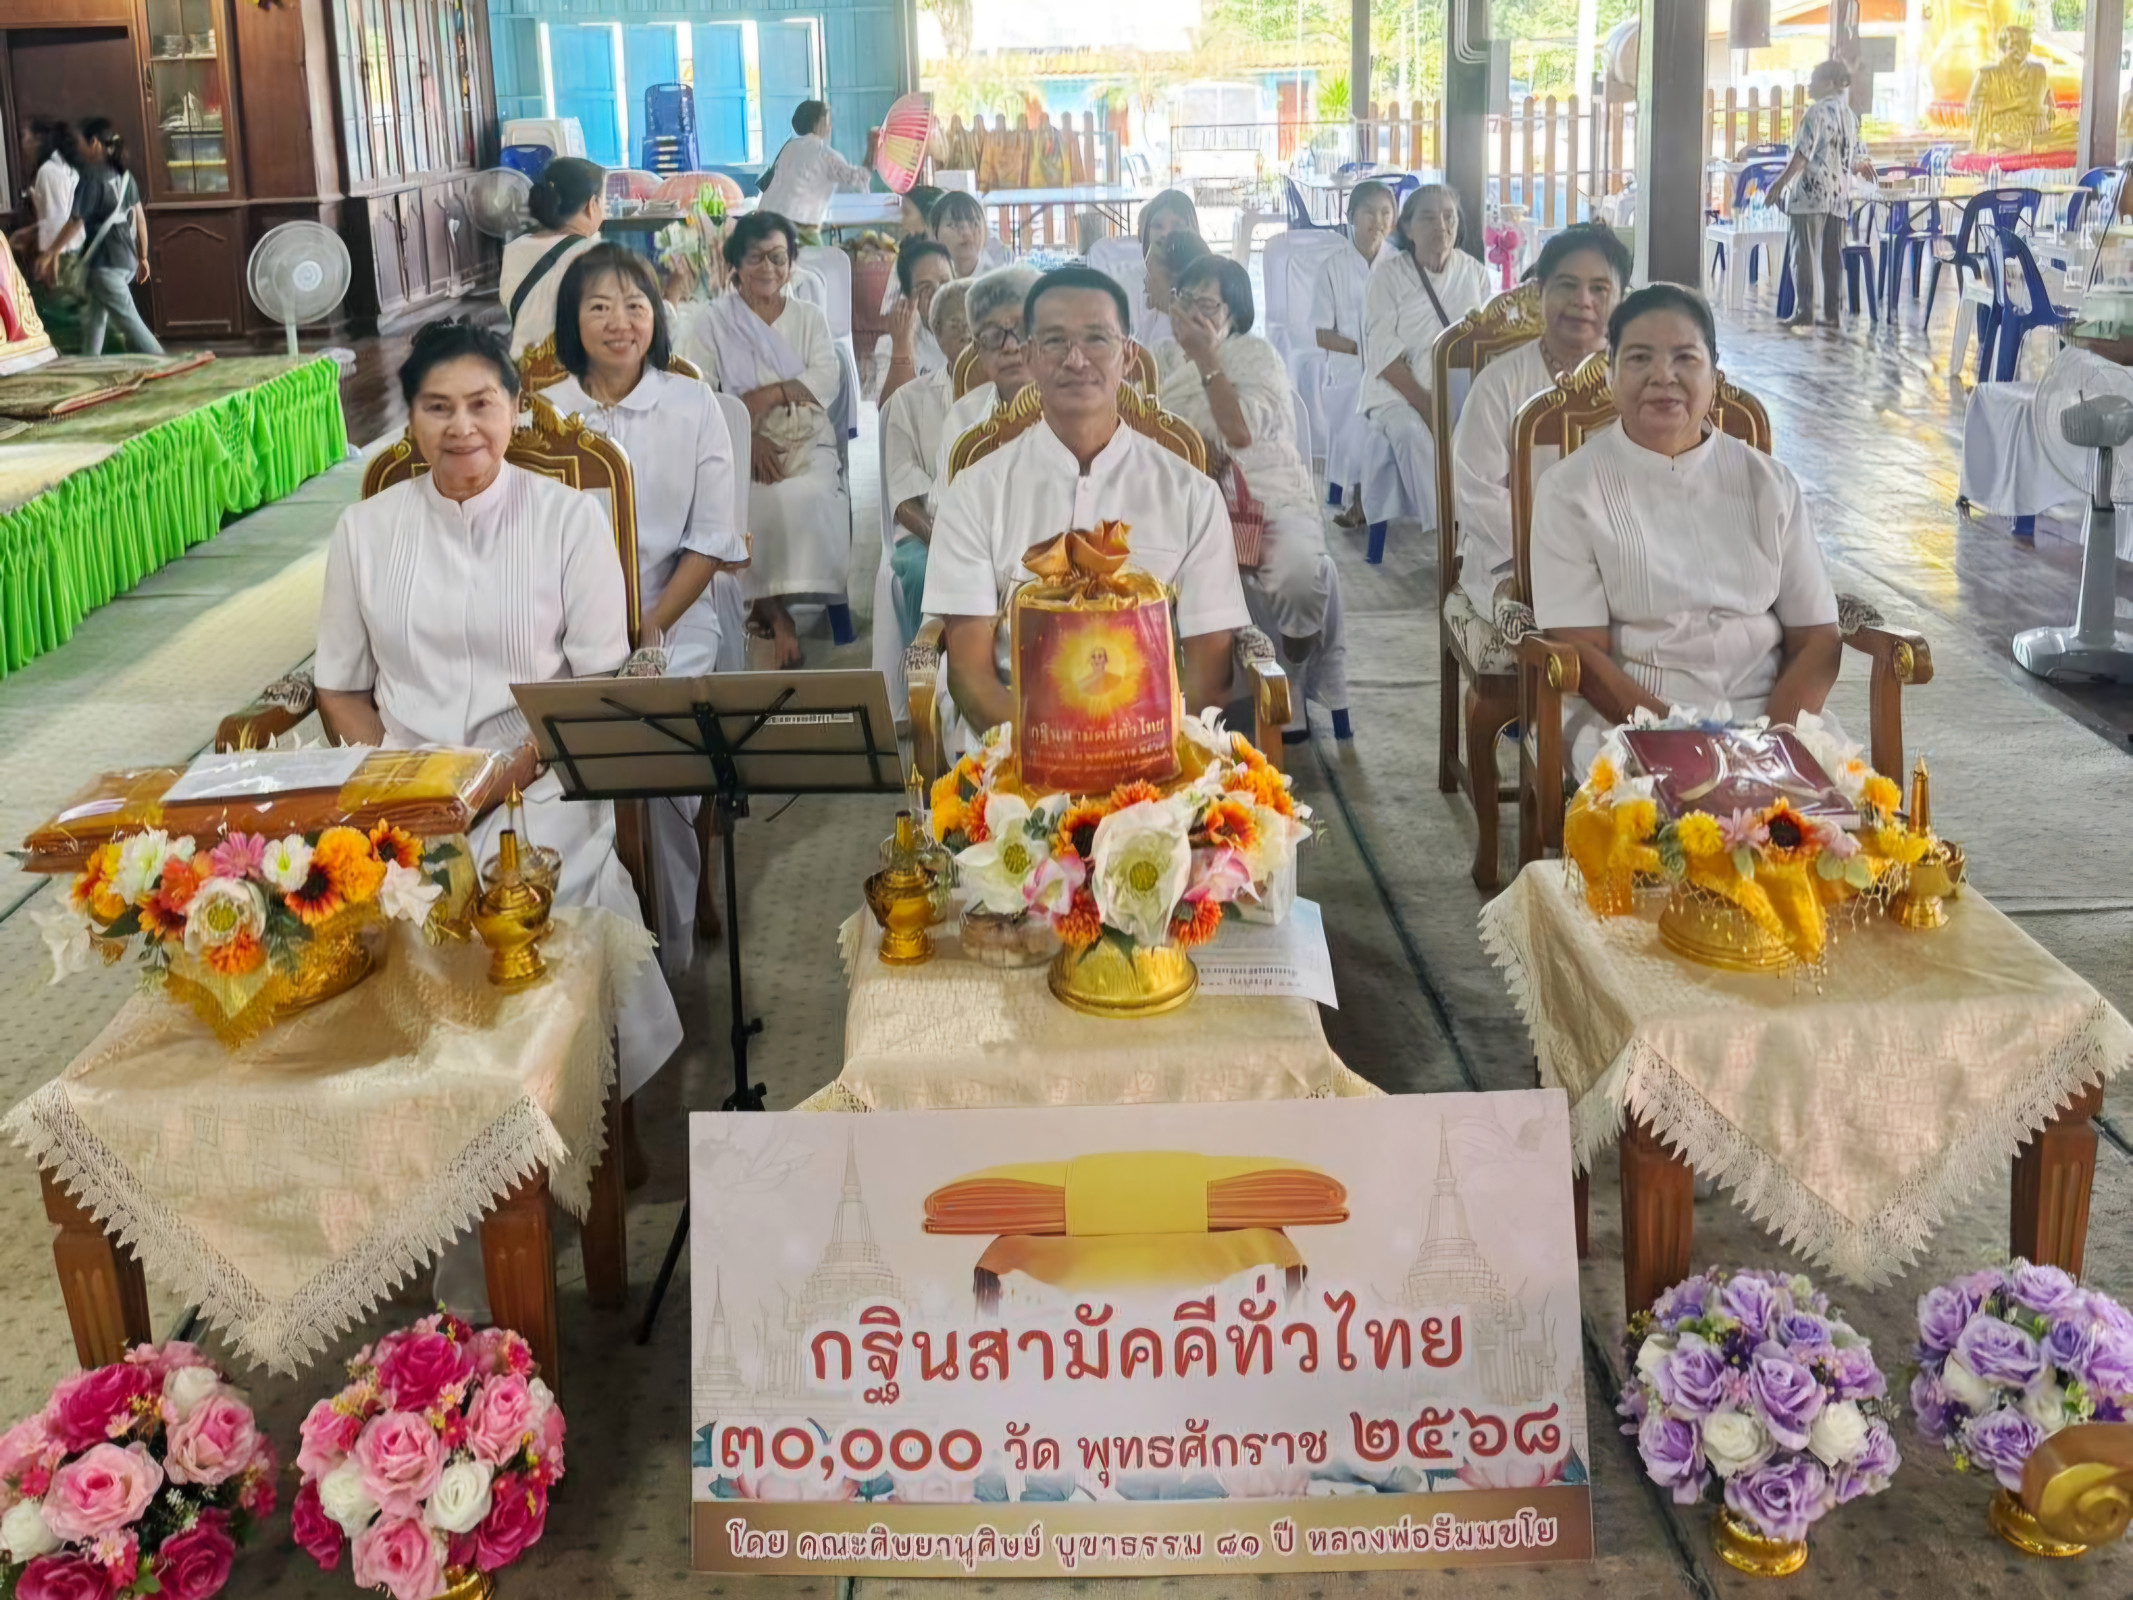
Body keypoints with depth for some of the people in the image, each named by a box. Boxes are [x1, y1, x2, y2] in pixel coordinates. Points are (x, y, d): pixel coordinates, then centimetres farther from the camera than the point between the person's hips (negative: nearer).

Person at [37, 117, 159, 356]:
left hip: (105, 262, -8)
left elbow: (75, 223, -13)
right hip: (126, 259, 8)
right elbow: (140, 220, 11)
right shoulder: (124, 175, 9)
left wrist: (49, 254, -4)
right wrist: (143, 257, 20)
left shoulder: (92, 179, -14)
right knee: (93, 319, 17)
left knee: (129, 321, -5)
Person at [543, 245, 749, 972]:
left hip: (673, 631, -1)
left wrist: (647, 632, -8)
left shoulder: (692, 404, 4)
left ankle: (667, 954, -7)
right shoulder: (544, 413, 6)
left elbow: (712, 539, 1)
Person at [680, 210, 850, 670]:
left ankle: (771, 603, -24)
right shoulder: (713, 321, 12)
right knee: (762, 500, -33)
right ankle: (777, 614, -25)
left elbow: (827, 381, 2)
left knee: (807, 494, -32)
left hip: (805, 442, 1)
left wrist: (766, 395, -12)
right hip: (736, 445, -1)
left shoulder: (810, 319, 19)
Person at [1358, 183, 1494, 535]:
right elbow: (1385, 355, -8)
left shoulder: (1474, 273, 11)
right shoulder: (1387, 278, 2)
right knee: (1413, 432, -33)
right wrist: (1427, 406, -18)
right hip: (1398, 393, -3)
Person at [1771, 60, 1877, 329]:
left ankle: (1803, 311, -9)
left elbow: (1803, 154, -15)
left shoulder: (1818, 111, -8)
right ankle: (1831, 313, 5)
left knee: (1804, 253, -5)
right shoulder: (1850, 115, 14)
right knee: (1832, 255, 6)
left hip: (1810, 191, -7)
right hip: (1839, 196, 7)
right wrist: (1860, 167, 38)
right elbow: (1857, 160, 17)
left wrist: (1780, 184, -13)